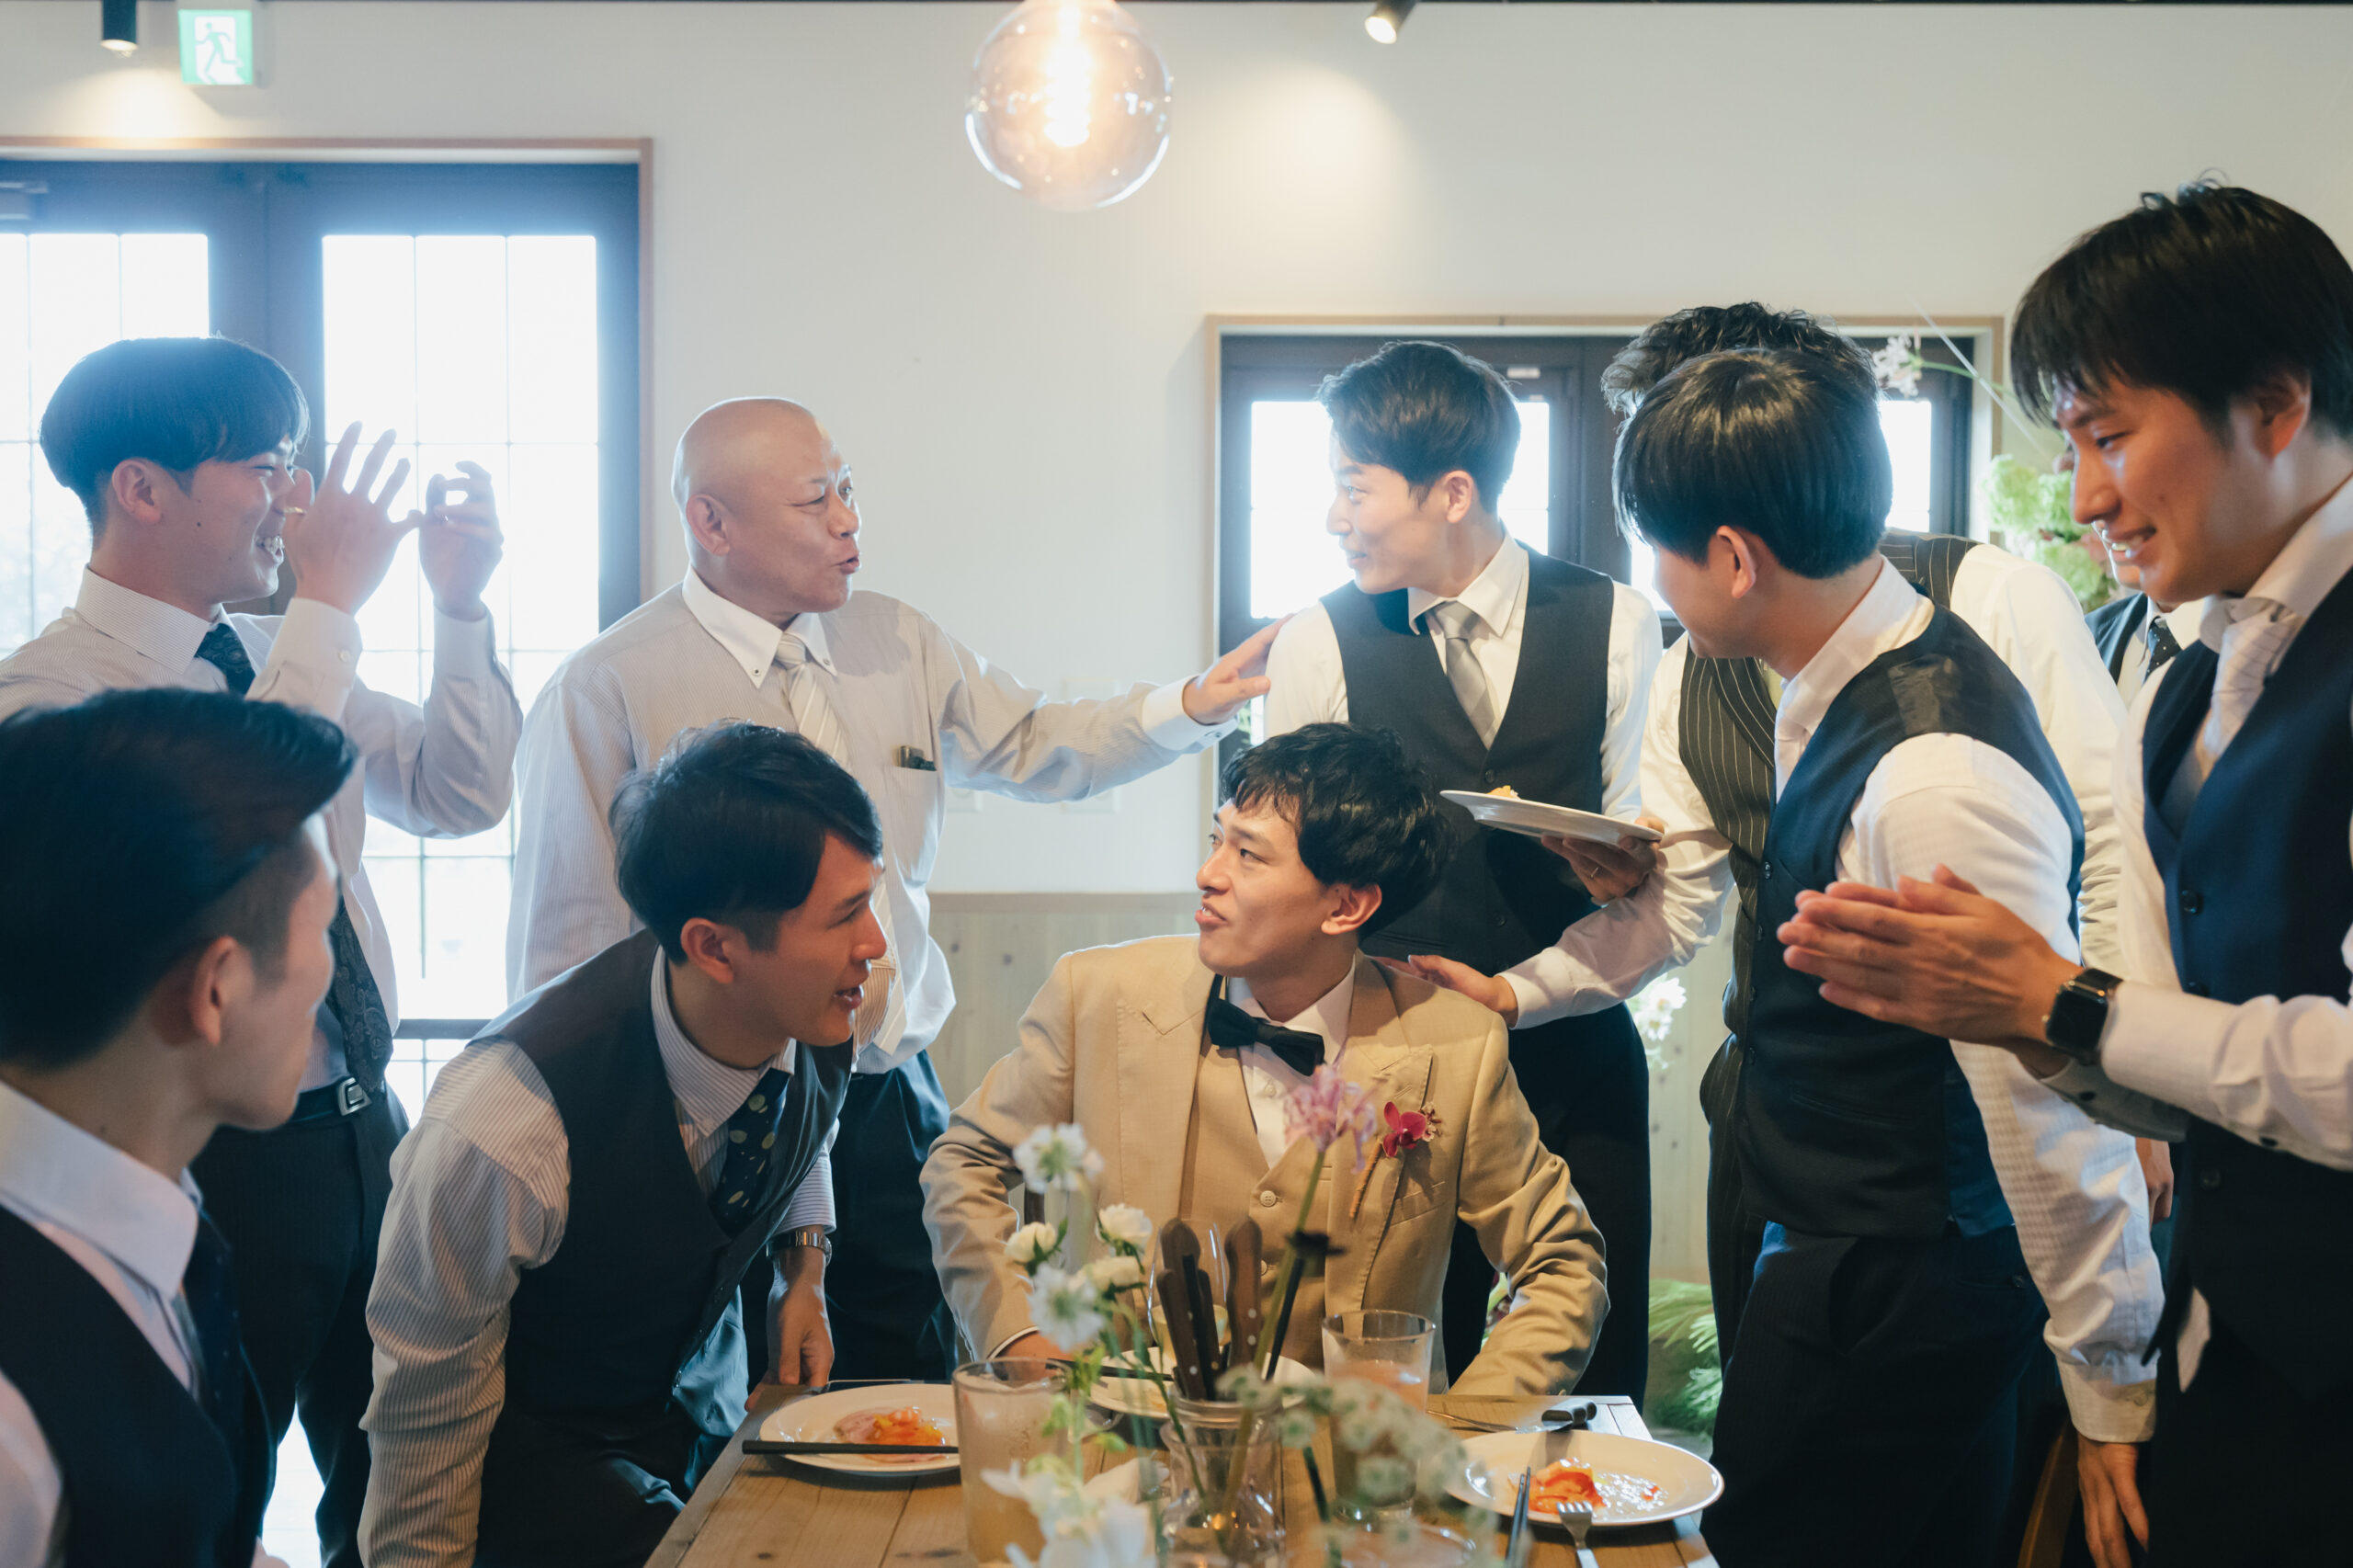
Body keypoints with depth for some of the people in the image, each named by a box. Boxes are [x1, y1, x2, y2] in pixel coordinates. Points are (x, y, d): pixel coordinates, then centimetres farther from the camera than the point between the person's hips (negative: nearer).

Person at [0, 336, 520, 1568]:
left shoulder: (270, 661, 7)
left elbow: (460, 798, 11)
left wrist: (460, 606, -3)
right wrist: (328, 605, -28)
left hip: (365, 1129, 7)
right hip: (220, 1164, -7)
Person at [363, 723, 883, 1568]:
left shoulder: (820, 1021, -16)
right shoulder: (503, 1128, -35)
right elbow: (426, 1415, -20)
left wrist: (804, 1270, -2)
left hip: (709, 1404, 6)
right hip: (533, 1456, -6)